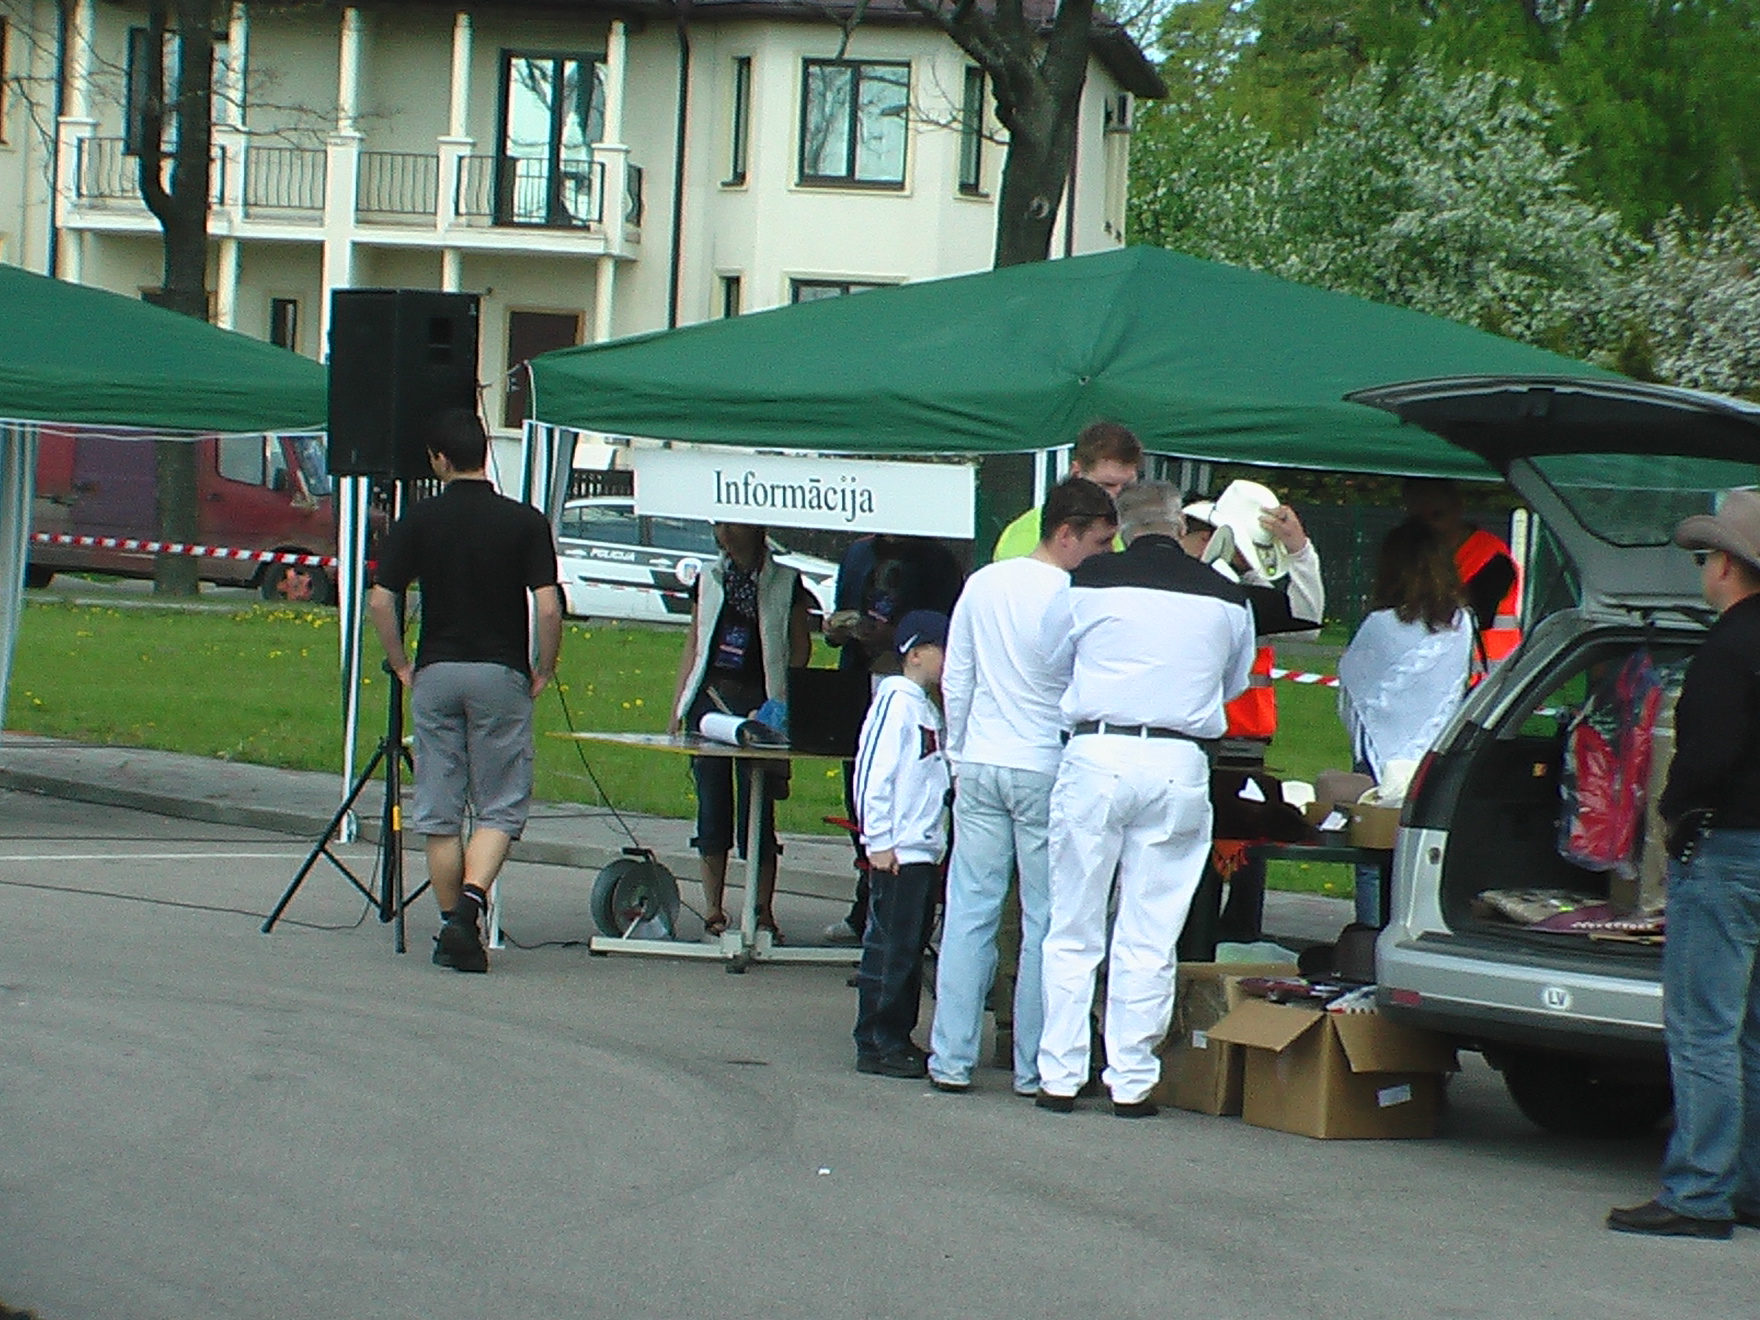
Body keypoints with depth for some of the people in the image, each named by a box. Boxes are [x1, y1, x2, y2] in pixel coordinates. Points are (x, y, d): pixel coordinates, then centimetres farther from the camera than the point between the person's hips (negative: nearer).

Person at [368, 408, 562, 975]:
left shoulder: (419, 520, 0)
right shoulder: (525, 522, -4)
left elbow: (380, 600, -5)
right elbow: (548, 608, -12)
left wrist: (401, 665, 7)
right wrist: (545, 671, 2)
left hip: (435, 673, 1)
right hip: (500, 674, -1)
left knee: (438, 812, 9)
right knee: (501, 807, 4)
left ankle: (451, 927, 11)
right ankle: (469, 904, -18)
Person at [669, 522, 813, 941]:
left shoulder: (785, 583, 3)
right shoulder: (709, 579, 13)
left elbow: (800, 647, 4)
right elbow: (693, 643, 16)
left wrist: (786, 707, -6)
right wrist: (677, 709, 11)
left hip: (759, 702, -3)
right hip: (709, 698, 3)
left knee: (758, 808, -4)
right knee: (712, 807, 3)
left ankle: (762, 911, 4)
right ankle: (713, 910, 10)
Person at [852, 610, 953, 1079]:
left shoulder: (927, 709, 17)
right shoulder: (896, 702, -12)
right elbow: (872, 773, -17)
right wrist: (879, 842, -18)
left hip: (925, 851, 10)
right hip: (897, 853, -9)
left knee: (912, 950, 12)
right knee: (890, 948, -6)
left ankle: (899, 1040, 18)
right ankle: (876, 1045, -3)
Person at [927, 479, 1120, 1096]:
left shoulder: (983, 584, 6)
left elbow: (955, 680, 11)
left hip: (980, 767, 5)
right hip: (1048, 769, -5)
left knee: (969, 913, 6)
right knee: (1047, 922, 2)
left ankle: (951, 1059, 7)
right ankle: (1035, 1067, 4)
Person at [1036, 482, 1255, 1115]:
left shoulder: (1090, 581, -1)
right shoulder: (1226, 599, 5)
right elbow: (1236, 683, 20)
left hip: (1096, 755, -1)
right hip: (1179, 766, 1)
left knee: (1072, 931, 7)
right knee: (1149, 938, 6)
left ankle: (1060, 1076, 7)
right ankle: (1131, 1081, 8)